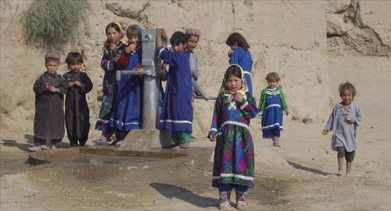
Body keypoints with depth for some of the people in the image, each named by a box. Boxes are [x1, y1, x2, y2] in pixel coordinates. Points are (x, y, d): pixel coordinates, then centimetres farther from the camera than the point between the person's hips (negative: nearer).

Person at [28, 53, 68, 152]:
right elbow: (36, 88, -5)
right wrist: (45, 88, -20)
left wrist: (56, 89, -19)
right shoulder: (41, 77, 2)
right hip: (43, 106, -1)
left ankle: (53, 144, 18)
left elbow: (65, 88, -4)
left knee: (56, 124, 5)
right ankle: (38, 145, 7)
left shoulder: (60, 78, 4)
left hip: (56, 106, 1)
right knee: (41, 124, 1)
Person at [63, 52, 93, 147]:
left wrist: (81, 85, -17)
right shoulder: (66, 76, 5)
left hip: (81, 102, 0)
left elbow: (89, 86, -3)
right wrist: (68, 85, -18)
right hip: (70, 102, 0)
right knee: (70, 121, 3)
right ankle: (73, 142, 14)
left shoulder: (83, 75, 6)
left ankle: (82, 141, 12)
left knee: (83, 121, 0)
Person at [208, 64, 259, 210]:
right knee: (224, 164, 1)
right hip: (225, 136, 0)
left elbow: (254, 112, -6)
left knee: (241, 163, 2)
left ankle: (241, 196, 13)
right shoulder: (222, 96, 8)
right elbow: (216, 115, 7)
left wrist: (242, 101, -14)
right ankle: (224, 196, 9)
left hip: (242, 136, 0)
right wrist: (213, 131, -2)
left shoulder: (247, 96, 7)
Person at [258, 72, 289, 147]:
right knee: (268, 128, 0)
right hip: (268, 112, -2)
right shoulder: (265, 91, 4)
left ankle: (276, 142, 1)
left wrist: (286, 108, 8)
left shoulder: (279, 90, 10)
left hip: (277, 111, 2)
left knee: (277, 128, -2)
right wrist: (260, 111, 3)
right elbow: (262, 102, 6)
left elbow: (283, 100, 14)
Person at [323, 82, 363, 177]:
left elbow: (360, 117, 6)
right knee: (341, 150, -18)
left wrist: (355, 120, -14)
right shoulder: (337, 107, 1)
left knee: (350, 153, 9)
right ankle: (340, 169, -8)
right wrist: (327, 128, 2)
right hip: (339, 133, -1)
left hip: (350, 134, 1)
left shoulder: (355, 108, -1)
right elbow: (332, 119, 7)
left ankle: (348, 172, 23)